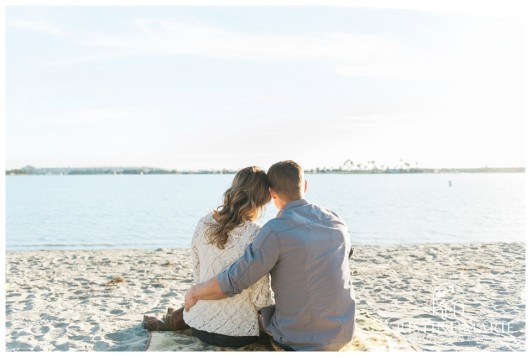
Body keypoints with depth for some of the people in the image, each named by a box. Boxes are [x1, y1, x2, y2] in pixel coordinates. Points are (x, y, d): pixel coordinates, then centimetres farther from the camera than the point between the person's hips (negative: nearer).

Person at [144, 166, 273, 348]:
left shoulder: (204, 223, -5)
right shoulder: (257, 235, -20)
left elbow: (197, 274, 5)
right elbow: (259, 297, -16)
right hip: (237, 334, -4)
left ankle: (172, 322, 51)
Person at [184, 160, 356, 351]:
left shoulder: (276, 231, -20)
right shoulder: (337, 222, 0)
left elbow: (232, 283, -17)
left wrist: (195, 292, 2)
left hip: (300, 341, -6)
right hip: (343, 333, 6)